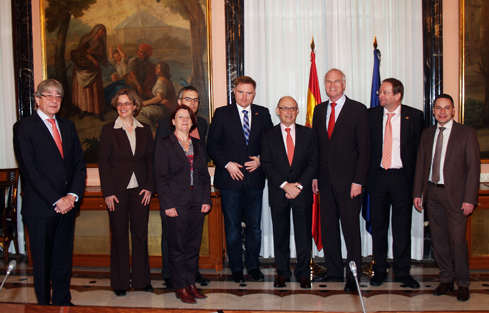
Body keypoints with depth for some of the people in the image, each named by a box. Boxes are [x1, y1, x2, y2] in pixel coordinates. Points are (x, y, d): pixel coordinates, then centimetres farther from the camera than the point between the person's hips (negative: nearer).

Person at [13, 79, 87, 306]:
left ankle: (63, 303, 23)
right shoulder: (24, 127, -4)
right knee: (42, 261, 6)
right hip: (40, 207, -5)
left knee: (64, 258, 12)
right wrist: (56, 200, -14)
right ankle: (44, 304, 20)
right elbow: (29, 169, -12)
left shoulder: (68, 127, 14)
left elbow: (79, 164, 10)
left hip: (67, 205, 5)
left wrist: (73, 195, -5)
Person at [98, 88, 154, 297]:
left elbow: (150, 160, 8)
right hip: (118, 190, -2)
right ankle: (120, 282, 16)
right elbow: (103, 162, -3)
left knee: (140, 233, 7)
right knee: (119, 234, 5)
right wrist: (108, 192, -9)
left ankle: (142, 279, 19)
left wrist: (149, 186, -2)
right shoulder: (108, 130, 0)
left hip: (140, 189, 2)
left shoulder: (144, 131, 8)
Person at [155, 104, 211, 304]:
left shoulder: (197, 145, 13)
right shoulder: (165, 144, -1)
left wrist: (206, 199, 4)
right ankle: (180, 288, 14)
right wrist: (168, 205, -13)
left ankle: (190, 283, 22)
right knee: (178, 248, 3)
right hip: (176, 205, -5)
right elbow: (161, 177, -6)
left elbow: (204, 175, 14)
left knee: (193, 246, 9)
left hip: (196, 205, 5)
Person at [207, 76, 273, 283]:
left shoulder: (263, 114, 8)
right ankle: (236, 268, 19)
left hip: (255, 179, 2)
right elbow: (212, 144, 0)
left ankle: (253, 265, 23)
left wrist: (261, 160, -6)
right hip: (230, 179, -2)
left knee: (254, 226, 8)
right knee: (232, 227, 6)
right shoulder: (222, 113, 3)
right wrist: (227, 164, -11)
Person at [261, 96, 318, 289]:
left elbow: (313, 163, 1)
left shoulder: (308, 134, 7)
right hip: (278, 193, 0)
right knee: (280, 235, 7)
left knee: (304, 235, 4)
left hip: (303, 192, 0)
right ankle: (282, 273, 19)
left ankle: (303, 273, 17)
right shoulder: (268, 136, 5)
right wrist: (285, 185, -13)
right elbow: (266, 165, -3)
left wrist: (299, 185, -11)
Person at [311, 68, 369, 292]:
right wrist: (315, 175, 7)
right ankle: (334, 271, 24)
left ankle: (353, 277, 13)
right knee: (328, 227, 10)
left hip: (348, 180, -5)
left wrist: (358, 181, -12)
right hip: (326, 180, 5)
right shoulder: (319, 110, 12)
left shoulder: (358, 110, -3)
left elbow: (364, 148, -6)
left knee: (351, 229, 1)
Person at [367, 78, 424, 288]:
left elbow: (419, 148, 2)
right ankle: (379, 270, 20)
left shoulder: (414, 116, 1)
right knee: (378, 226, 8)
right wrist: (365, 175, -1)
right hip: (378, 176, 2)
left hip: (402, 177, -1)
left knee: (402, 226, 5)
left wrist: (415, 178, -4)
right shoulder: (371, 115, 5)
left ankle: (402, 272, 18)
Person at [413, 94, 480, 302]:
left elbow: (473, 167, -5)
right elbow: (420, 164, 13)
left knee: (457, 239, -3)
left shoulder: (467, 133, -2)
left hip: (455, 194, -4)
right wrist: (417, 192, 7)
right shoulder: (427, 134, 11)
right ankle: (446, 280, 23)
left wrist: (469, 198, -11)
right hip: (432, 193, 4)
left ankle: (463, 284, 13)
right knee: (438, 239, 9)